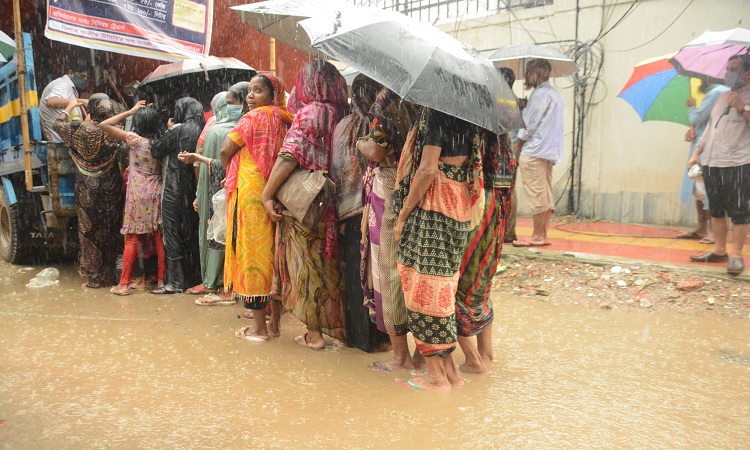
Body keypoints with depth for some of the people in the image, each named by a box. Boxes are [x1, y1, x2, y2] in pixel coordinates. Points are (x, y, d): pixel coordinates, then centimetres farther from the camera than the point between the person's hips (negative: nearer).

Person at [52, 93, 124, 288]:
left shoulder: (81, 129, -12)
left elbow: (58, 125, 8)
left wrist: (70, 106, 24)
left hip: (87, 190, -1)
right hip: (110, 190, 1)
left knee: (89, 230, 10)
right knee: (109, 230, 11)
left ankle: (92, 276, 16)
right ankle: (108, 275, 19)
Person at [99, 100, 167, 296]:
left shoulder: (135, 139, -12)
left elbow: (104, 125, -8)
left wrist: (130, 111, -5)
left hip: (138, 194, -3)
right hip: (156, 192, 4)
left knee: (132, 239, 3)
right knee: (159, 237, 8)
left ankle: (124, 284, 8)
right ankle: (161, 279, 14)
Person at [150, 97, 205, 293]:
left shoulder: (178, 130, -12)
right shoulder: (201, 130, 4)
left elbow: (156, 151, -3)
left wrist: (169, 129, 8)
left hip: (174, 189, -6)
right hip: (194, 188, 6)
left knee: (173, 233, 0)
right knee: (192, 232, 13)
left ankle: (175, 282, 3)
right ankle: (193, 277, 20)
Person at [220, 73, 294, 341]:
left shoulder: (255, 117, -9)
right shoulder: (283, 120, 10)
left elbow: (225, 151, -9)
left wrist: (232, 171, 11)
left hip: (249, 193, -7)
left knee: (251, 253, 0)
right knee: (272, 254, 11)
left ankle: (259, 328, 7)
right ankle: (274, 324, 19)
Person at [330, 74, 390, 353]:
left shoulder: (343, 127, -2)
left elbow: (337, 173, 2)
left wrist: (339, 213, 9)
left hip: (352, 213, 2)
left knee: (356, 272, 13)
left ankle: (361, 334, 23)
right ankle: (384, 332, 20)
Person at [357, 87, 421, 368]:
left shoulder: (387, 98, -10)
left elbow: (376, 151, -16)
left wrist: (360, 143, 5)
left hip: (388, 198, -7)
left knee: (389, 274, 2)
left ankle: (401, 356, 11)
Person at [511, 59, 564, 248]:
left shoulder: (540, 94, -10)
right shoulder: (554, 93, 21)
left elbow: (530, 124, -12)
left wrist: (518, 145, -3)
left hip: (535, 150, -10)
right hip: (550, 151, 10)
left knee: (536, 194, -8)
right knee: (545, 194, 8)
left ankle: (537, 236, -5)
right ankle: (543, 234, 10)